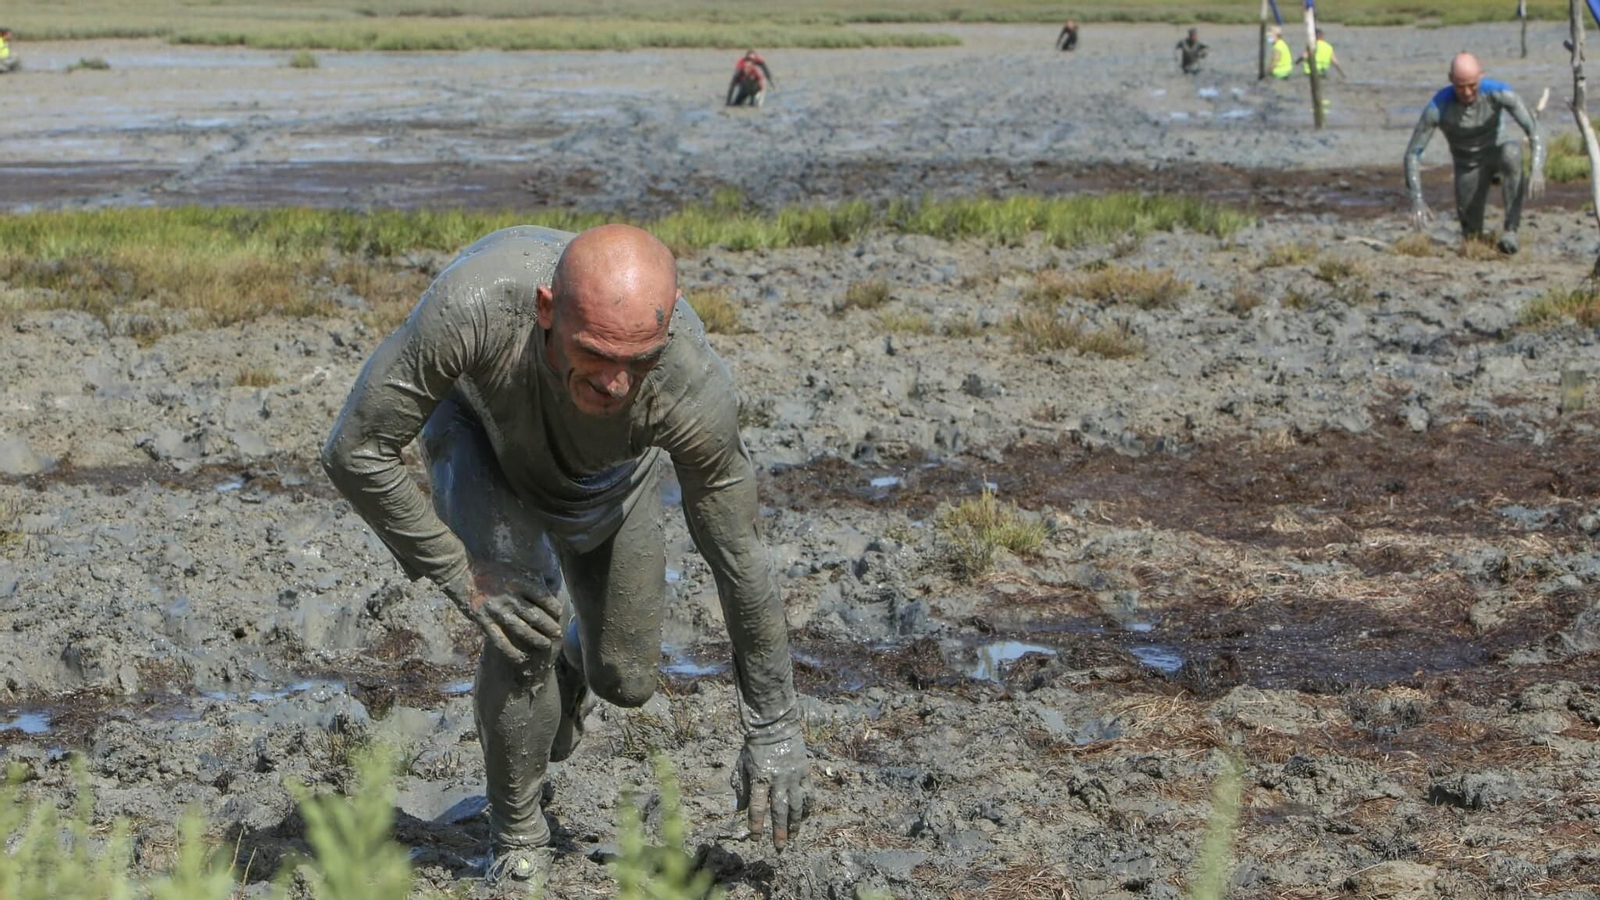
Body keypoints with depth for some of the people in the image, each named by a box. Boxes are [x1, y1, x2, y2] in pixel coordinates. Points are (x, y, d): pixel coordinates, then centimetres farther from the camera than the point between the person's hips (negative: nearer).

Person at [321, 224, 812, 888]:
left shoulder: (695, 393, -41)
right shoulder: (474, 304, -47)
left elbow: (740, 560, -25)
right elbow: (354, 453, -33)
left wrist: (774, 733, -16)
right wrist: (459, 574, -30)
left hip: (610, 471, 2)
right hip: (479, 426, -2)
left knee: (624, 681, 6)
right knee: (527, 625, -25)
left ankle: (569, 662, 46)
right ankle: (518, 844, -1)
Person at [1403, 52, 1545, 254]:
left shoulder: (1498, 92, -33)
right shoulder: (1436, 108, -32)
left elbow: (1534, 129, -36)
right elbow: (1412, 153, -25)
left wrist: (1538, 170, -54)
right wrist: (1417, 200, -38)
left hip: (1499, 148, -1)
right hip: (1469, 164, 2)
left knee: (1511, 155, -40)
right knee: (1472, 235, 3)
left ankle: (1510, 229, -31)